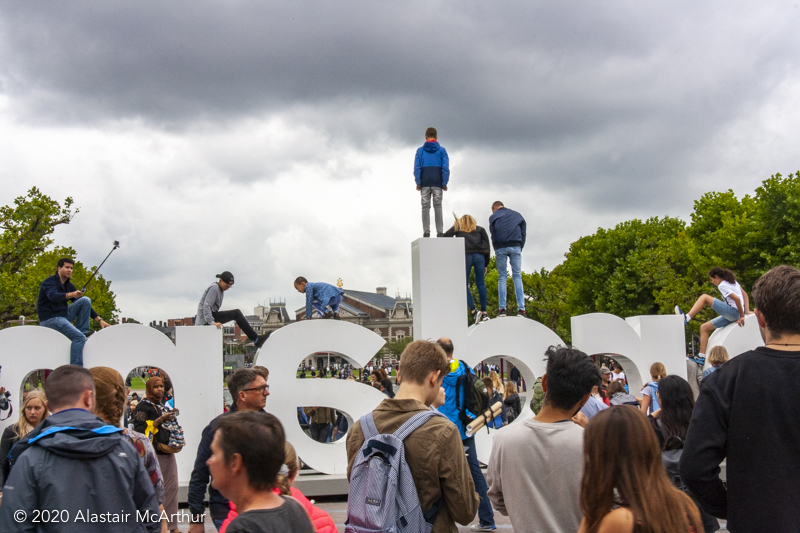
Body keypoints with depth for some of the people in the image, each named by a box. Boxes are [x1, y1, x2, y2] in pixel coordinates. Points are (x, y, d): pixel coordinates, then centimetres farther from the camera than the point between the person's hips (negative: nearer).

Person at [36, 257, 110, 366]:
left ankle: (82, 332, -8)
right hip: (49, 319, -8)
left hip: (63, 315, 8)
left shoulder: (69, 285, 12)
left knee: (86, 300, -6)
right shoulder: (49, 282, -11)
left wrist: (99, 319, 4)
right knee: (79, 337, -25)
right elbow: (53, 296, -34)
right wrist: (70, 295, -53)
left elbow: (85, 304, 14)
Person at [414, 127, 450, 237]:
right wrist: (445, 183, 1)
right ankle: (440, 232, -10)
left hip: (424, 182, 0)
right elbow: (445, 167, 0)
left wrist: (418, 183, 0)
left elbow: (417, 167, 1)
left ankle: (426, 232, -7)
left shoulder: (420, 150, 7)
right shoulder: (441, 150, 6)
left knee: (425, 207, 0)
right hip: (437, 182, 0)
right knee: (438, 207, -2)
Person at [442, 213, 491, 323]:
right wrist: (486, 264, 14)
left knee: (464, 285, 1)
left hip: (465, 256, -2)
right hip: (479, 256, 2)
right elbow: (487, 246, 15)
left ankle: (473, 311, -13)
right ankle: (484, 313, 2)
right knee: (481, 284, 4)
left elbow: (446, 236, 11)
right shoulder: (480, 230, 23)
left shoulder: (457, 228, 22)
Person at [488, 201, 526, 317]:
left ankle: (502, 309, -7)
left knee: (502, 277, 2)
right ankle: (521, 309, -11)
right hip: (516, 247, 1)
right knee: (517, 276, 0)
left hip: (500, 248, -1)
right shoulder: (517, 215, 20)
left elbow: (493, 235, 6)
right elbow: (523, 232, 14)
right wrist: (520, 248, 13)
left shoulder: (493, 217, 12)